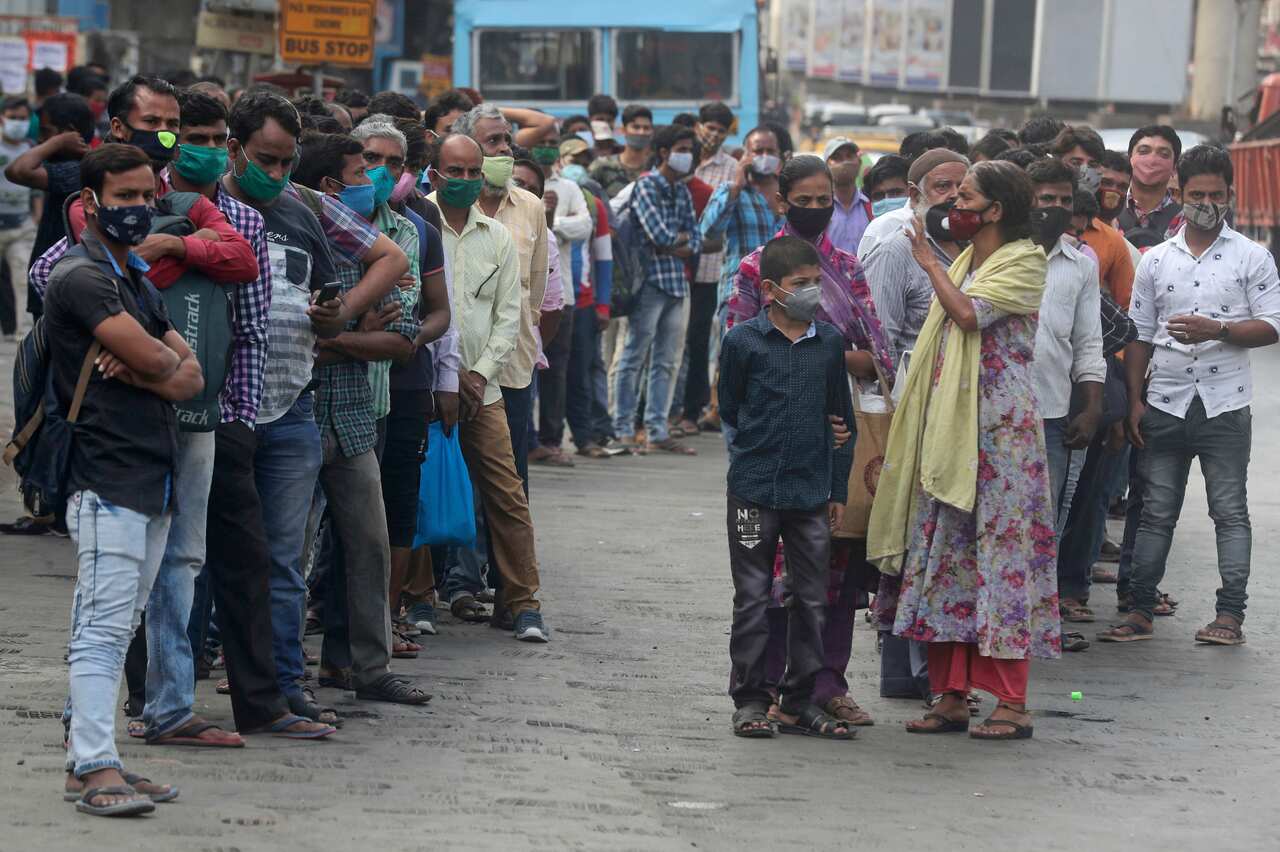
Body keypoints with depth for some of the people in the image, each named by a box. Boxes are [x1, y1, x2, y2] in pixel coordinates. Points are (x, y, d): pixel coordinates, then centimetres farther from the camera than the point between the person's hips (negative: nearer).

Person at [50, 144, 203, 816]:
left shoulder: (138, 281, 21)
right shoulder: (80, 278, -8)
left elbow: (190, 377, 11)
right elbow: (157, 361, -17)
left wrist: (138, 368, -9)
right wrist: (164, 363, 7)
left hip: (155, 478, 9)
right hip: (108, 477, -9)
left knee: (117, 628, 9)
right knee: (102, 626, -12)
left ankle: (84, 759, 13)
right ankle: (96, 768, -14)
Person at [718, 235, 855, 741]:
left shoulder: (830, 342, 5)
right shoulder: (743, 340, -5)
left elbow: (841, 419, 11)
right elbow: (729, 409, 7)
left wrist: (838, 489, 10)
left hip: (813, 492, 3)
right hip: (755, 489, -3)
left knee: (811, 599, 6)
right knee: (753, 598, 2)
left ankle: (799, 702, 14)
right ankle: (749, 699, 10)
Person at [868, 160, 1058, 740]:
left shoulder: (1024, 262, -7)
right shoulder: (965, 262, 18)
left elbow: (970, 313, -20)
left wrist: (931, 264, -7)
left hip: (1000, 427, -8)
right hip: (949, 427, 8)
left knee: (1003, 548, -7)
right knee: (945, 551, 5)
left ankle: (1012, 703, -6)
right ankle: (952, 696, 8)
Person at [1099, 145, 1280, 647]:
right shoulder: (1155, 261, 10)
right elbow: (1139, 336, 11)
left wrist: (1218, 330, -18)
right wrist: (1135, 401, 3)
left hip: (1225, 404, -2)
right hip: (1165, 403, 2)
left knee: (1229, 510, -1)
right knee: (1156, 511, 4)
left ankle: (1230, 614, 0)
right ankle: (1140, 611, 7)